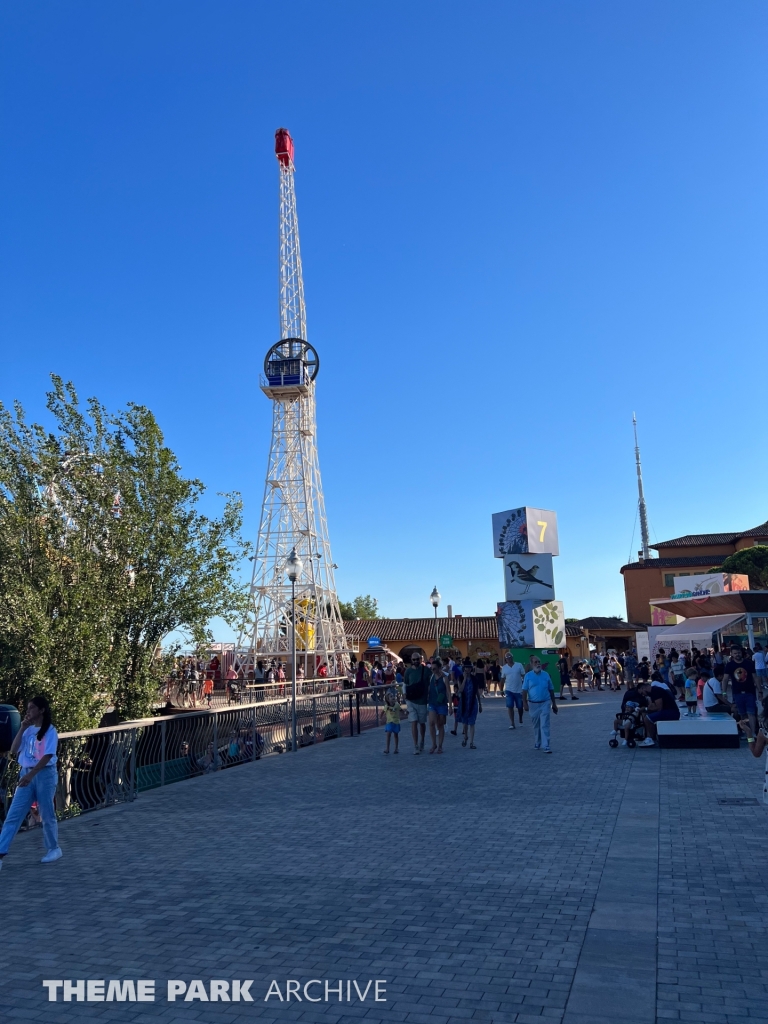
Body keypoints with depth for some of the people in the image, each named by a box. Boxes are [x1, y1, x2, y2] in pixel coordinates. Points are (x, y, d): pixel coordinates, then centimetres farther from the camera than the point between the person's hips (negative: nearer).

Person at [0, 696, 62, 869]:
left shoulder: (50, 731, -9)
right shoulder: (28, 730, 9)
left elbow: (47, 756, -18)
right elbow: (14, 750, 1)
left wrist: (31, 775, -28)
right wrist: (22, 728, -4)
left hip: (45, 774, -6)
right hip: (26, 774, 6)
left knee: (47, 815, 5)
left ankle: (54, 849, 21)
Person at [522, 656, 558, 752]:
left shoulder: (546, 675, 2)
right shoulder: (528, 676, -2)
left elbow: (551, 690, 8)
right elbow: (524, 691, -3)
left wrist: (554, 704, 9)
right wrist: (525, 703, -11)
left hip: (545, 703, 0)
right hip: (533, 704, 0)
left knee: (545, 725, -6)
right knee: (536, 725, 13)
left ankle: (546, 746, -7)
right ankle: (537, 744, 29)